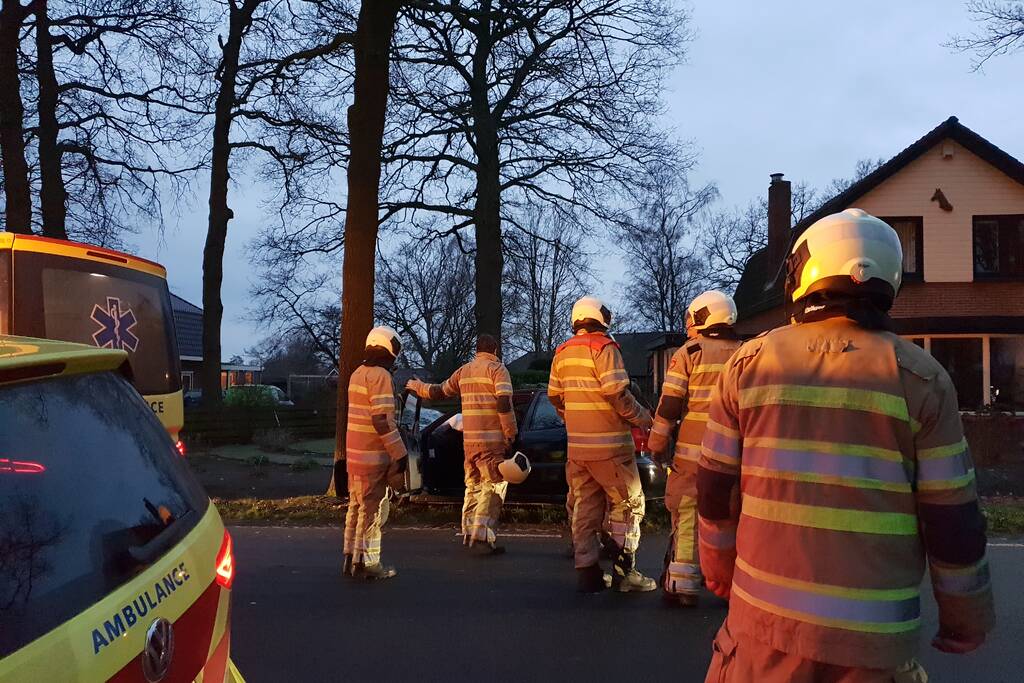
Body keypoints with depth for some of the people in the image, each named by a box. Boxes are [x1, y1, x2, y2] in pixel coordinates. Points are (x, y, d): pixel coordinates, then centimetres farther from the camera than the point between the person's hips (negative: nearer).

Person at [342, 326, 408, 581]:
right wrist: (400, 453, -17)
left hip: (354, 454, 9)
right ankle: (367, 563, 1)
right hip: (373, 456, -9)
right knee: (373, 509, -3)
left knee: (356, 506, 15)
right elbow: (382, 420, -21)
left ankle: (351, 559, 22)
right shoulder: (380, 375, -15)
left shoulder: (358, 374, 14)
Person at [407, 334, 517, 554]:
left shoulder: (464, 371, 15)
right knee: (492, 486, -6)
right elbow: (504, 403, -16)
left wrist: (419, 387, 45)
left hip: (469, 439, 7)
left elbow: (440, 391, 26)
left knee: (473, 485, 18)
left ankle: (469, 531, 24)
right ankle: (483, 537, -12)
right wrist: (511, 434, -8)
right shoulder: (498, 369, -4)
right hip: (491, 439, -6)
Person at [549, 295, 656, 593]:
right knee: (627, 503, 4)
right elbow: (616, 392, -20)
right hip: (608, 444, -7)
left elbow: (554, 396, 14)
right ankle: (624, 571, 2)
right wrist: (641, 417, -7)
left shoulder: (562, 353, 11)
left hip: (577, 445, 7)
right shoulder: (604, 347, -11)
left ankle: (588, 572, 13)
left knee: (585, 507, 11)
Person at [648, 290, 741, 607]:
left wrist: (658, 443, 3)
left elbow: (669, 403, -5)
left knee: (687, 518, 3)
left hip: (693, 452, -3)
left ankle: (682, 585, 5)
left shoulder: (689, 352, -3)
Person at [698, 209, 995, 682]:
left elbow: (717, 491, 3)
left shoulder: (750, 363, -2)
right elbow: (952, 521, -4)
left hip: (765, 621, 1)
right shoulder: (920, 378, -6)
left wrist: (719, 568, 19)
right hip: (872, 639, -1)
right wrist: (965, 619, 11)